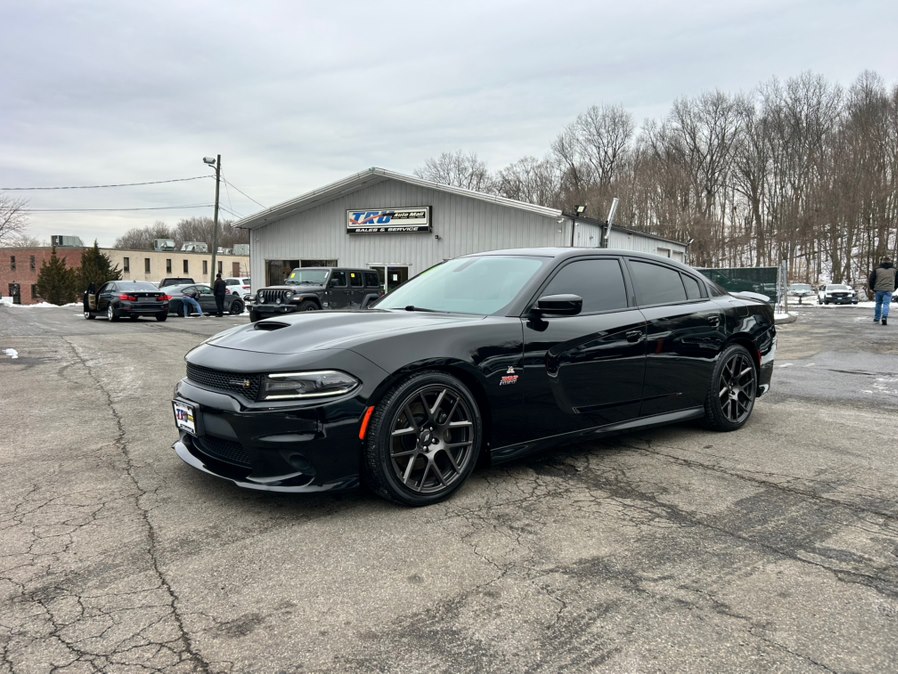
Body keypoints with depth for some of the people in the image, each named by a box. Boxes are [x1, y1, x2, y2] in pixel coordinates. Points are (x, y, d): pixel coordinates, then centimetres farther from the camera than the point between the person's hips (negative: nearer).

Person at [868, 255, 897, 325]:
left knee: (878, 304, 15)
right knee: (886, 304, -3)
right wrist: (894, 288, 24)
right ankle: (884, 317, -21)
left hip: (878, 290, 1)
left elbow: (871, 280, 0)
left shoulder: (877, 269, 0)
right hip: (888, 290, -1)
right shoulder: (894, 269, 6)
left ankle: (876, 318, 23)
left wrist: (872, 288, 15)